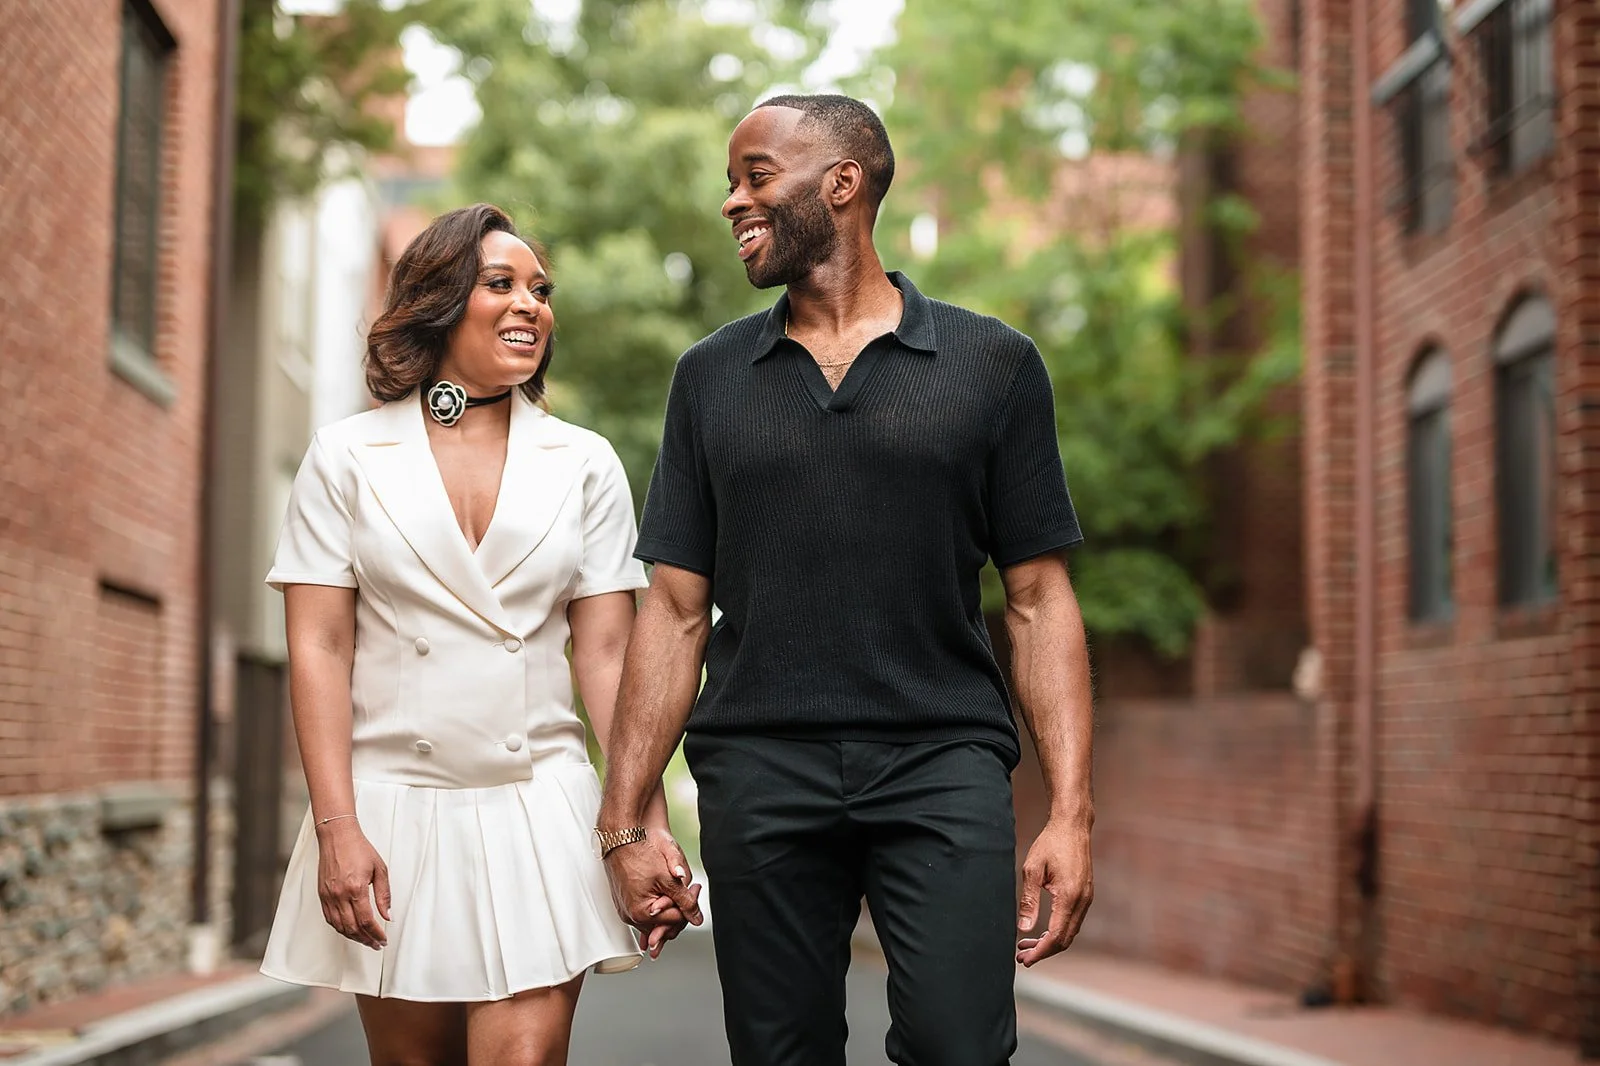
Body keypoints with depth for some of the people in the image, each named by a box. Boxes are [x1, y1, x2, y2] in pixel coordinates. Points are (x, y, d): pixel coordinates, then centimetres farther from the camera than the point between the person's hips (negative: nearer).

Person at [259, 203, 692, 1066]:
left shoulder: (584, 466, 7)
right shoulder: (346, 456, 4)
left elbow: (607, 656, 4)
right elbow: (318, 649, -1)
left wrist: (649, 824, -3)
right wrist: (336, 827, -10)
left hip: (539, 809, 0)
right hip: (394, 806, 0)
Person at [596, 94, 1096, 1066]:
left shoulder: (993, 364, 5)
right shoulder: (710, 377, 12)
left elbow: (1039, 600, 4)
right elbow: (676, 610, 10)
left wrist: (1071, 812, -5)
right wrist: (626, 820, 2)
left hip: (943, 765, -2)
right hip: (759, 771, 2)